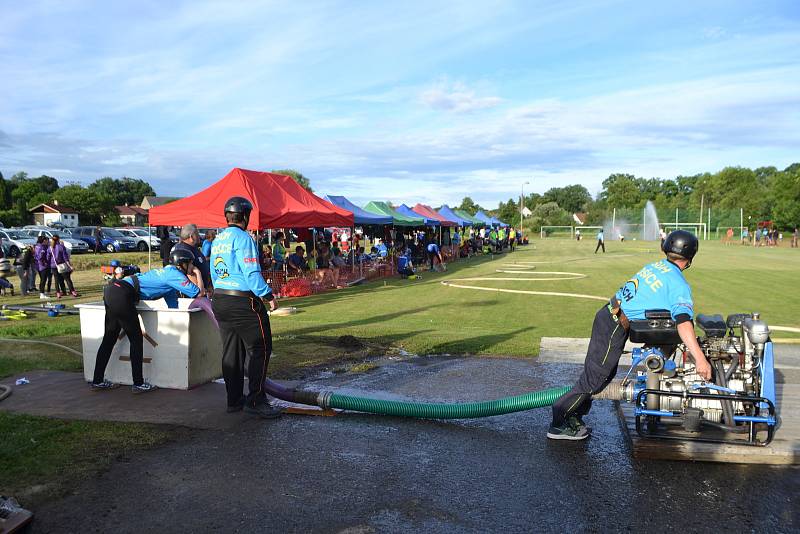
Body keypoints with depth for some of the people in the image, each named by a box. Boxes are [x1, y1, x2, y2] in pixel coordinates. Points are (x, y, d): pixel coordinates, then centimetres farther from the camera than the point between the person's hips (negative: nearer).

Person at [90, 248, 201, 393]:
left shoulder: (167, 273, 24)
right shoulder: (174, 274, -4)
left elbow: (173, 308, 27)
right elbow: (199, 293, -3)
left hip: (111, 291, 10)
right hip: (121, 295, -10)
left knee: (109, 339, 16)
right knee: (136, 339, 1)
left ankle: (97, 381, 24)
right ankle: (138, 384, 6)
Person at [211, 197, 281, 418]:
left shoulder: (217, 239, 14)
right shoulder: (242, 238, -12)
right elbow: (251, 273, -18)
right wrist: (267, 295, -12)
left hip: (220, 300, 9)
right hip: (244, 302, -9)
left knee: (231, 352, 12)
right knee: (259, 350, -1)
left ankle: (234, 400, 19)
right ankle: (255, 400, -2)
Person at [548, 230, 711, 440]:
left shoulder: (654, 266, 13)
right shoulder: (679, 285, -10)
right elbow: (684, 321, -22)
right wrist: (700, 358, -26)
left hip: (606, 314, 8)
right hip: (615, 326, -8)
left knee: (607, 373, 20)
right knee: (594, 378, -1)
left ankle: (574, 416, 28)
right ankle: (559, 425, 6)